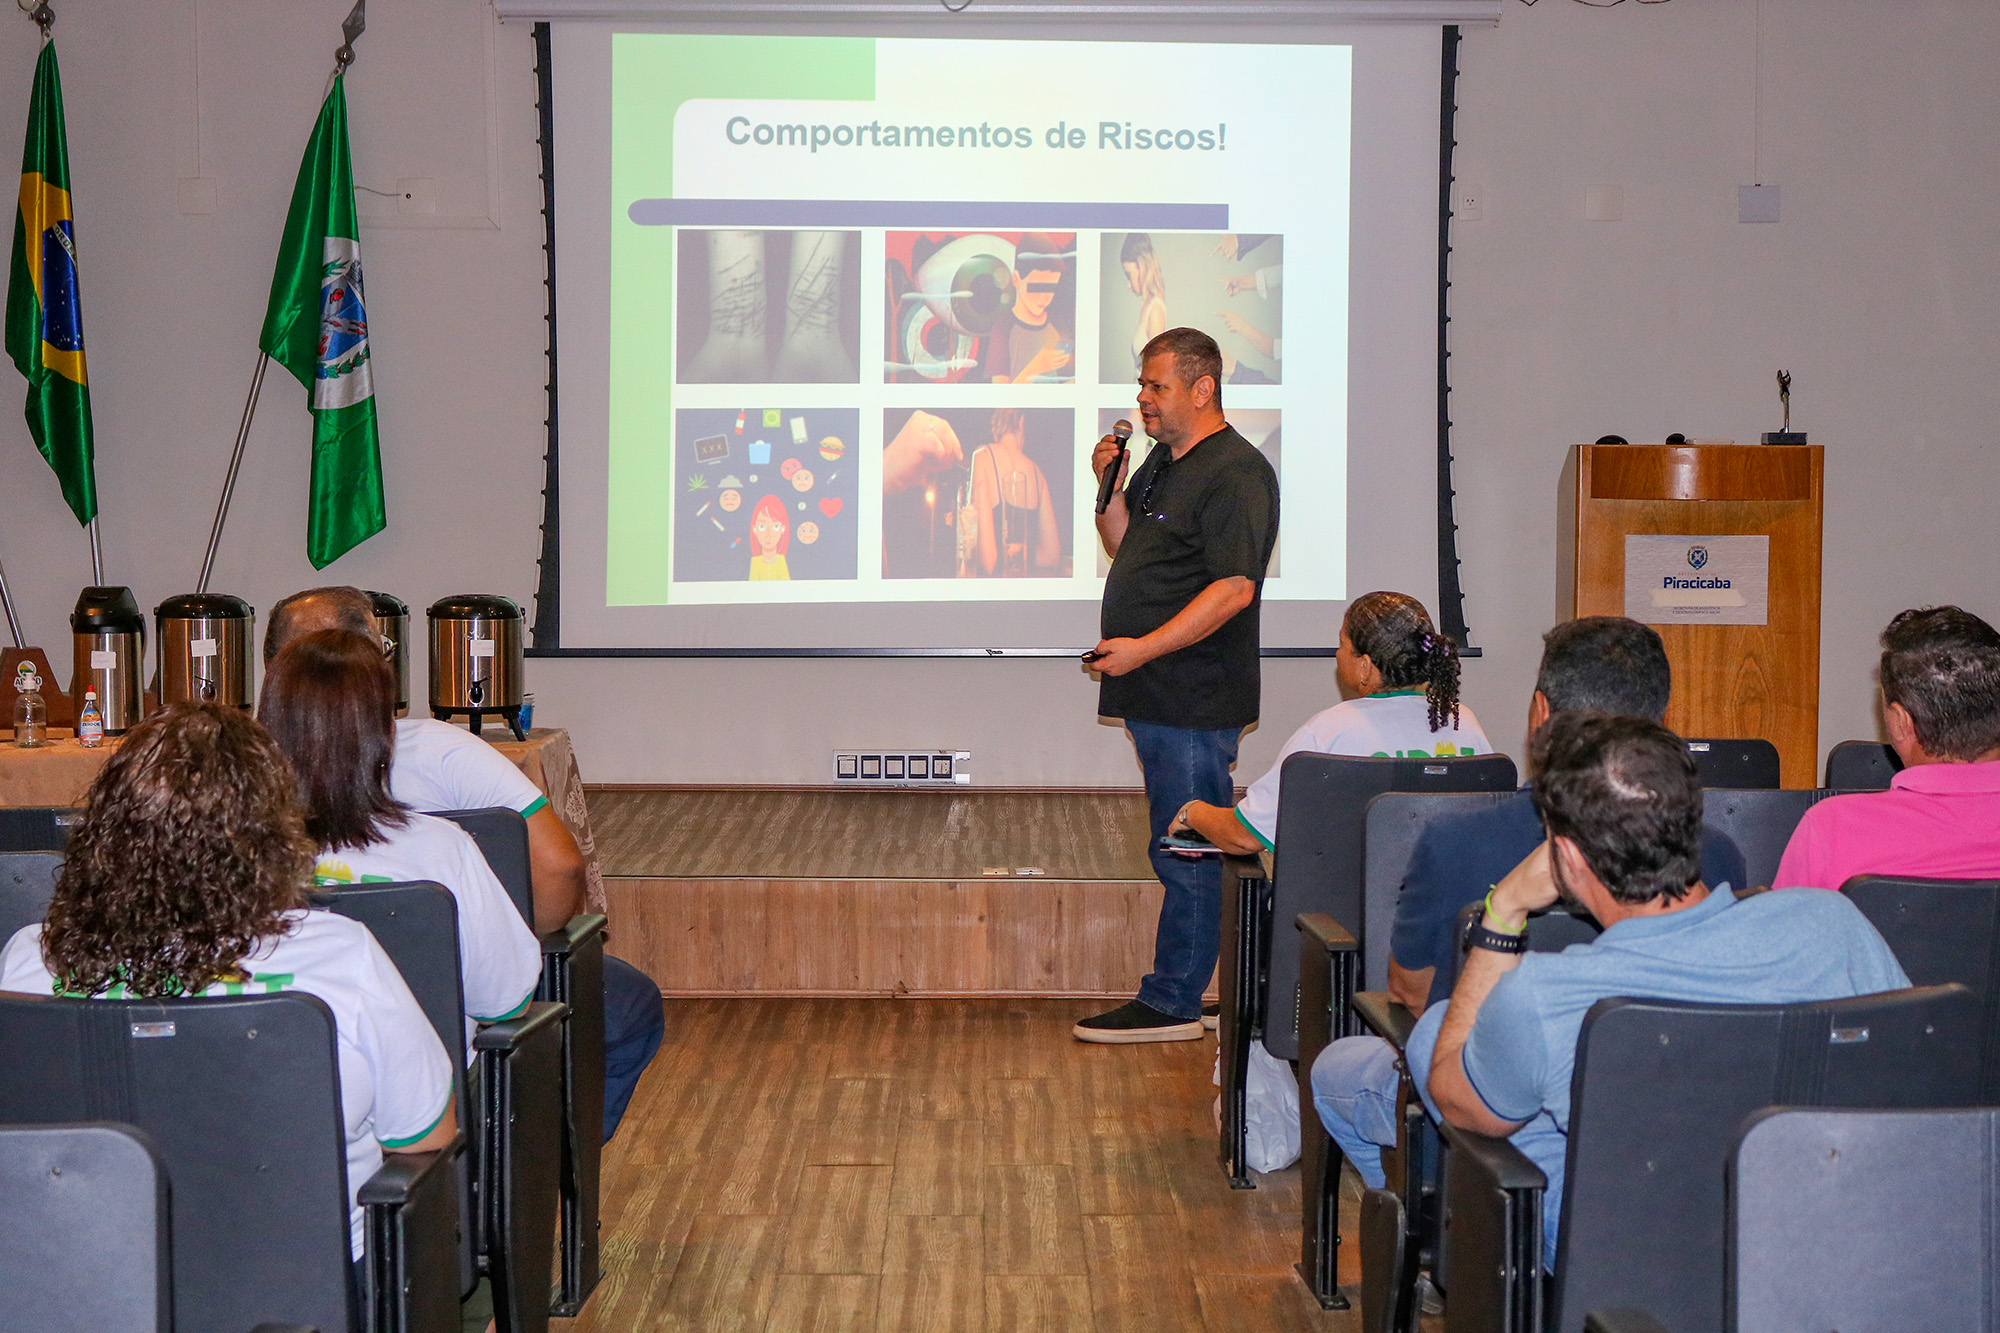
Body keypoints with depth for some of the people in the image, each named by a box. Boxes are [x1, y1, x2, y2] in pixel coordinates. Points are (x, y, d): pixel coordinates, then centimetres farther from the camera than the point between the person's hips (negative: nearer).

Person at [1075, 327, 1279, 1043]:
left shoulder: (1235, 473, -14)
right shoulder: (1163, 461, 17)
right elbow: (1126, 550, 25)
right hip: (1156, 694, 10)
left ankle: (1171, 1004, 0)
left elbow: (1234, 587, -22)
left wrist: (1144, 648, -24)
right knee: (1180, 850, 13)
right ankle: (1177, 996, 19)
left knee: (1185, 854, -4)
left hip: (1195, 701, -10)